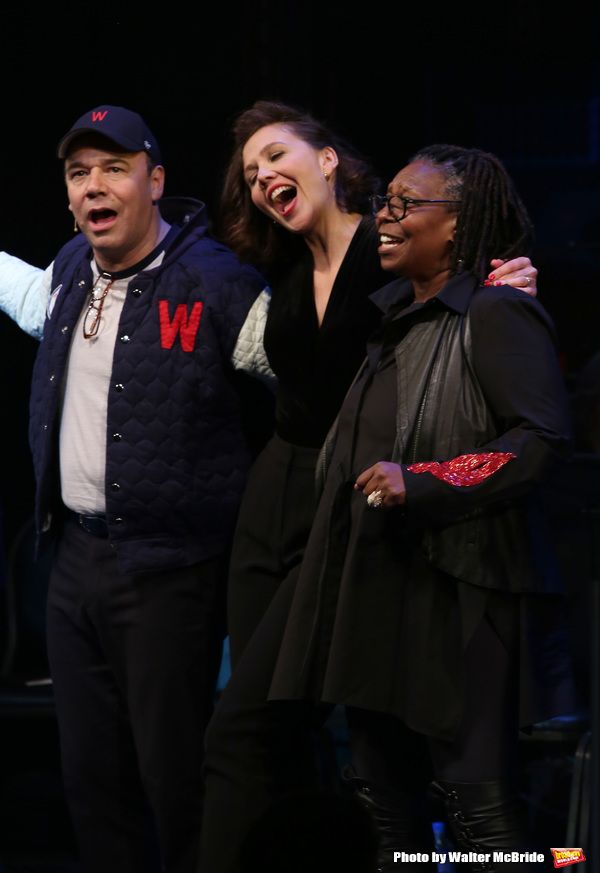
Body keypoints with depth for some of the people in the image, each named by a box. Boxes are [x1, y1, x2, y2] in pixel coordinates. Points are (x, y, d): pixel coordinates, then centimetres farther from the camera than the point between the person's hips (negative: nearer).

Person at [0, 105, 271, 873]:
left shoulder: (215, 282, -14)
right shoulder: (72, 270, 8)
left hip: (168, 572, -7)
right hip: (75, 557, 7)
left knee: (174, 776, -5)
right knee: (90, 777, 14)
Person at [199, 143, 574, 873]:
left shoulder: (498, 315, -11)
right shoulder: (395, 315, 16)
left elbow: (542, 441, -20)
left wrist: (420, 483, -23)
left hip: (458, 593, -9)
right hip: (381, 584, 9)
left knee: (477, 797, -8)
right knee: (383, 795, 13)